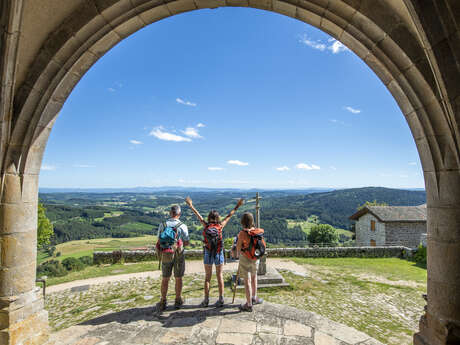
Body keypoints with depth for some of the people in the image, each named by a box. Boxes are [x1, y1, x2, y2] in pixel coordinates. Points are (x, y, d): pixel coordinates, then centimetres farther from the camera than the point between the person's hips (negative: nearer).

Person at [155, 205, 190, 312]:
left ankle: (163, 302, 22)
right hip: (178, 255, -2)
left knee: (165, 279, 15)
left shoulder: (162, 225, -6)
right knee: (178, 278, 13)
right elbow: (187, 242, -2)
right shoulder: (183, 226, -12)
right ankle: (178, 301, 25)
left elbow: (159, 241, 1)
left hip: (165, 255, 2)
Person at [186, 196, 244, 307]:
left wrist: (191, 205, 16)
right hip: (219, 254, 0)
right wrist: (237, 206, 9)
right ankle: (221, 299, 11)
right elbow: (229, 216, -1)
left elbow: (198, 215, 3)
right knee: (219, 276, 12)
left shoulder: (205, 226, -8)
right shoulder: (220, 226, -10)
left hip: (208, 254, 0)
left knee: (207, 277, 12)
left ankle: (206, 300, 13)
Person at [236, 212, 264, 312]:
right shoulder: (256, 231, -9)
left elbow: (238, 246, -9)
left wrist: (238, 254, 12)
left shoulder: (242, 233, -22)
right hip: (255, 258, 5)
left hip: (245, 258, -5)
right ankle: (254, 298, 40)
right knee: (254, 277, 24)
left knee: (247, 281, 4)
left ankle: (249, 305, 14)